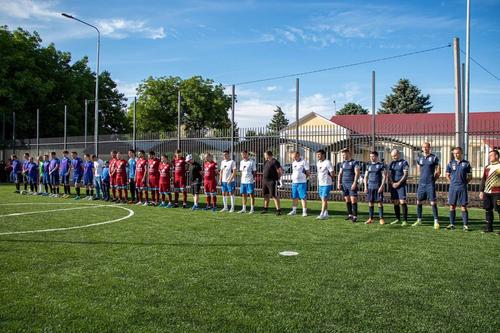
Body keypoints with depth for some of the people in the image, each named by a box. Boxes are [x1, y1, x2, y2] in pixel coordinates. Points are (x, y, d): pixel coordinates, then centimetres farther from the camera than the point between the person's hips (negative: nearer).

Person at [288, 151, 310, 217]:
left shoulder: (304, 162, -6)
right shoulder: (293, 163, 15)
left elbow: (308, 173, -4)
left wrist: (303, 178, -5)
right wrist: (293, 178, 9)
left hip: (302, 182, -7)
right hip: (294, 182, 7)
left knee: (303, 197, -4)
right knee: (294, 197, 12)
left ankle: (304, 211, 1)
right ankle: (294, 211, 20)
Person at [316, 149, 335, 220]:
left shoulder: (327, 162, -14)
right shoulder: (318, 163, 12)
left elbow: (333, 173, -13)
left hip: (327, 184, -8)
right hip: (320, 184, 8)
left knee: (324, 199, -9)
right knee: (323, 199, 11)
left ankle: (322, 214, -9)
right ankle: (326, 214, 20)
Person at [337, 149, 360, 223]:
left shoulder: (355, 162, -4)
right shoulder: (343, 163, 15)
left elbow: (357, 173, -11)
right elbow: (340, 173, 18)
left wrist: (354, 183, -19)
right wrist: (338, 183, 8)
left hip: (352, 184, -6)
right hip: (344, 184, 6)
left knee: (353, 200, -9)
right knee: (347, 200, 9)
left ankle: (355, 216, -7)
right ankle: (350, 214, 19)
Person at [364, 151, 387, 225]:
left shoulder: (381, 165, 0)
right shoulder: (369, 165, 13)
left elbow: (384, 176, -4)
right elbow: (366, 176, 16)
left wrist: (382, 186, -13)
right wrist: (365, 187, 7)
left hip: (378, 187, -4)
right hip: (370, 187, 4)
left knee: (380, 202, -3)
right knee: (370, 202, 5)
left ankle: (381, 218, 4)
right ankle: (370, 218, 11)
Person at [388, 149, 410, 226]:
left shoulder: (404, 163, -1)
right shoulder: (391, 163, 15)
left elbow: (405, 175, -7)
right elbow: (389, 175, 11)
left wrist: (398, 183, -15)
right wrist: (392, 183, -5)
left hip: (401, 185, -6)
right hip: (393, 185, 6)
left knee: (402, 202, -12)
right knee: (395, 203, 9)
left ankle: (405, 220, -9)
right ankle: (398, 219, 18)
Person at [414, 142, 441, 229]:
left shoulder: (434, 158, -2)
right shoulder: (420, 159, 11)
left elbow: (438, 171, 1)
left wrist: (432, 179, -1)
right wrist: (423, 178, 14)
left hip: (430, 184, -5)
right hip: (421, 183, 5)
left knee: (433, 202, -7)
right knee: (418, 202, 7)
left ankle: (436, 221, -1)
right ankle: (419, 220, 18)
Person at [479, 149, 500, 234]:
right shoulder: (487, 167, 16)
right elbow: (483, 180, 19)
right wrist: (481, 191, 13)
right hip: (487, 192, 6)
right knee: (488, 210, 10)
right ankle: (489, 227, 20)